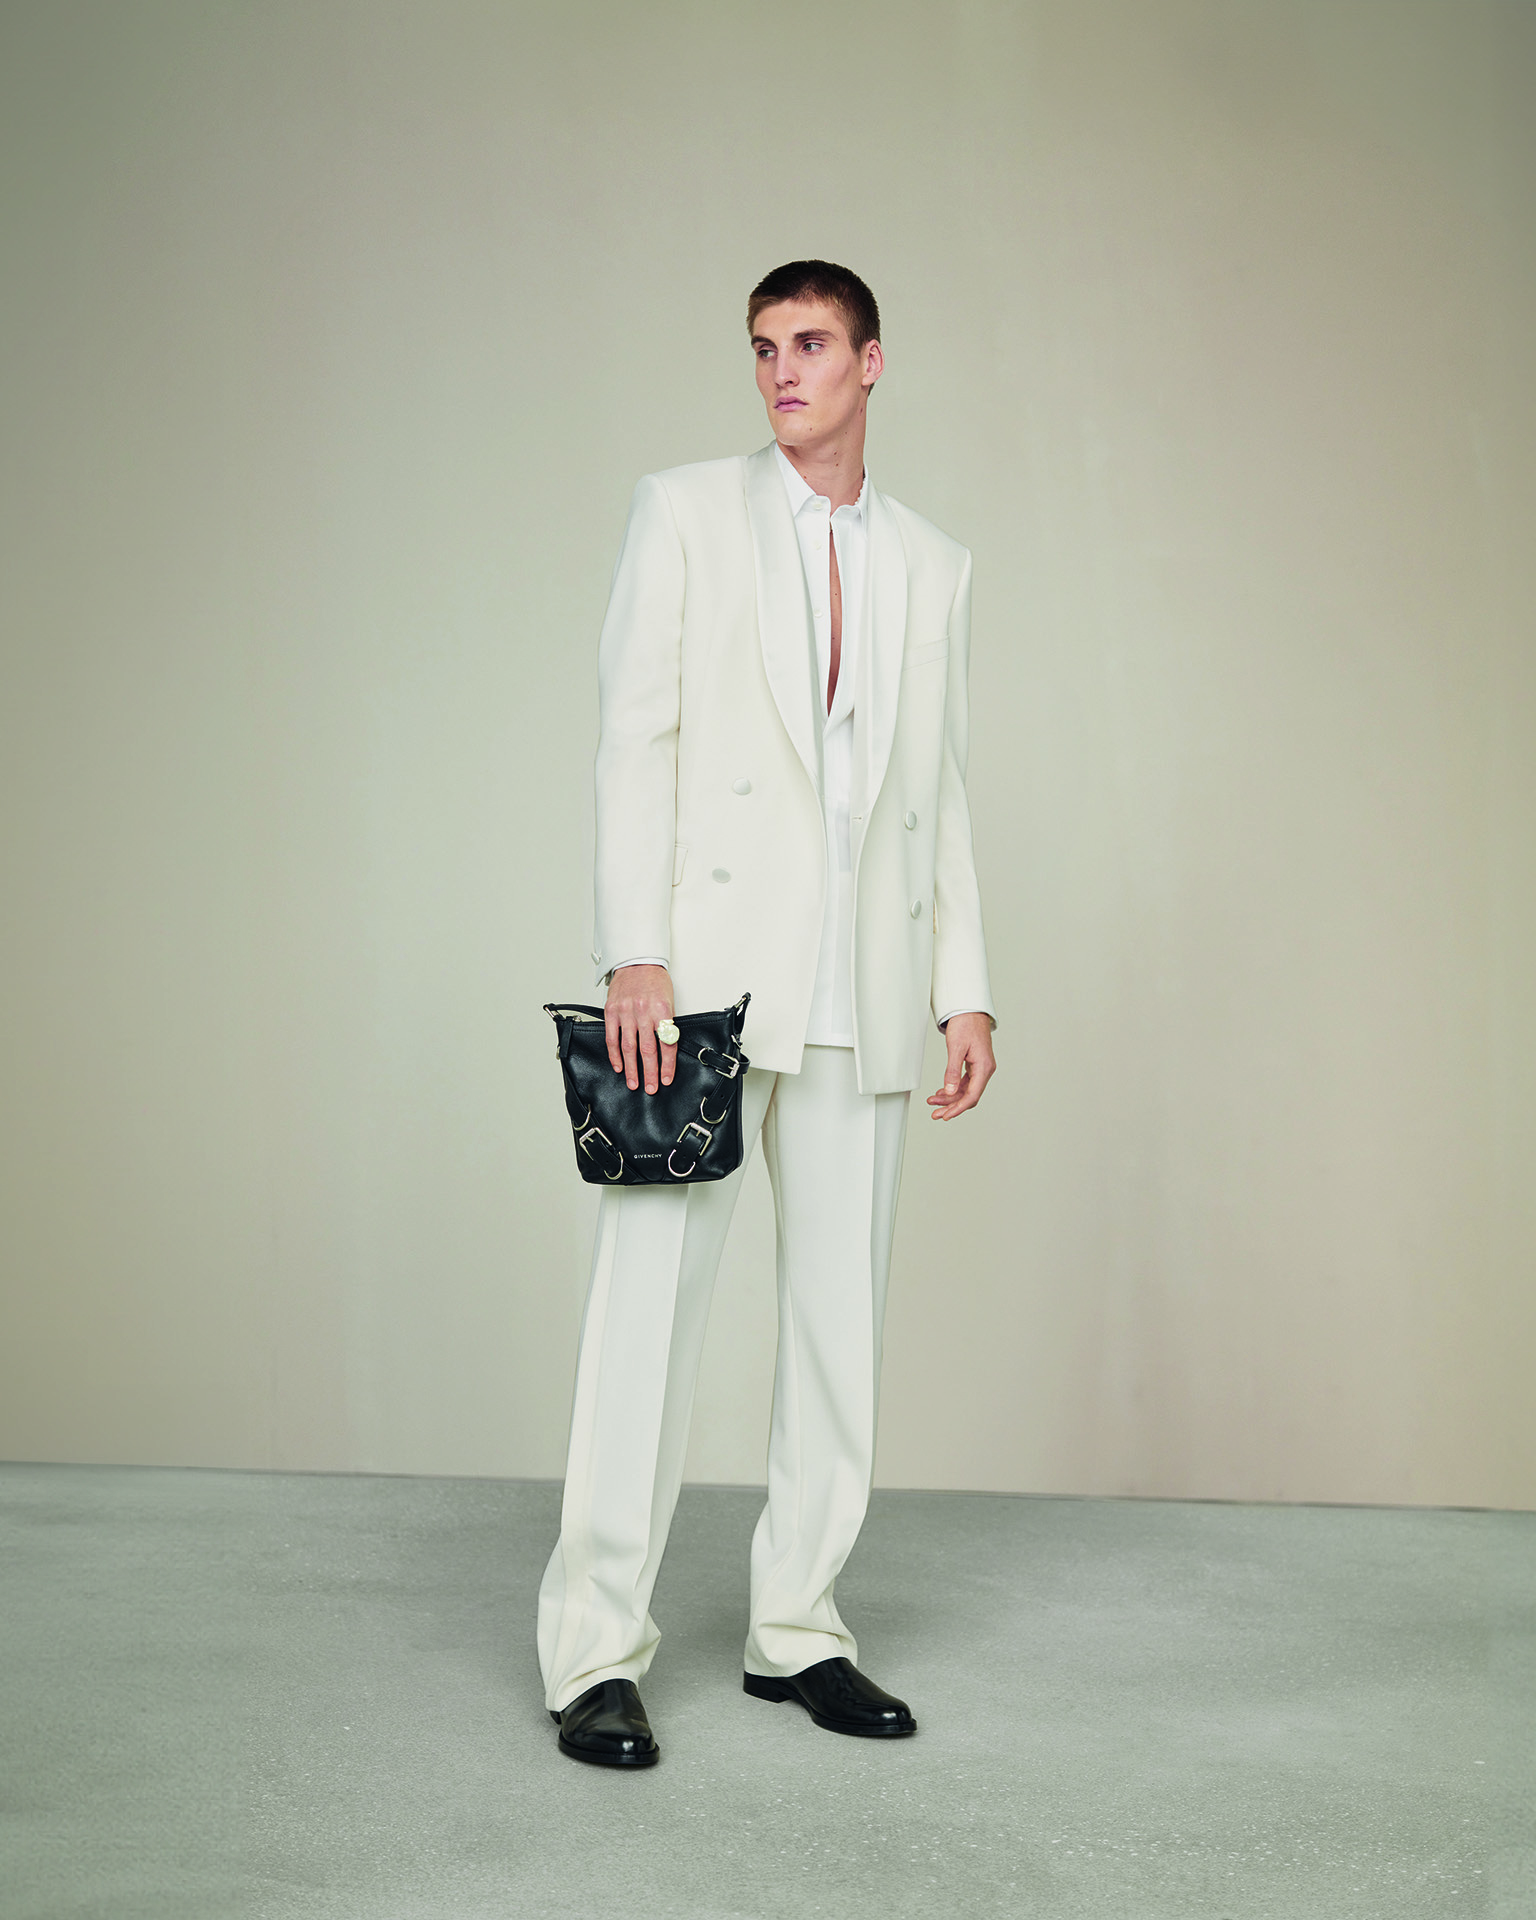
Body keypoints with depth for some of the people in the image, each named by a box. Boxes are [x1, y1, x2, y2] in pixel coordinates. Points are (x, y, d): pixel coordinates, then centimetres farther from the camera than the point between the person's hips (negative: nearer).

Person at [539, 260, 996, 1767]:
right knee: (649, 1302, -5)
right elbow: (633, 735, -2)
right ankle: (595, 1653, 2)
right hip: (706, 967, -4)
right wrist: (634, 952, -12)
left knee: (843, 1314, 6)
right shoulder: (686, 511, 7)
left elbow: (940, 793, 17)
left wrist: (965, 990, 9)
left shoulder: (932, 566, 17)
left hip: (863, 992, 4)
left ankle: (795, 1627, 18)